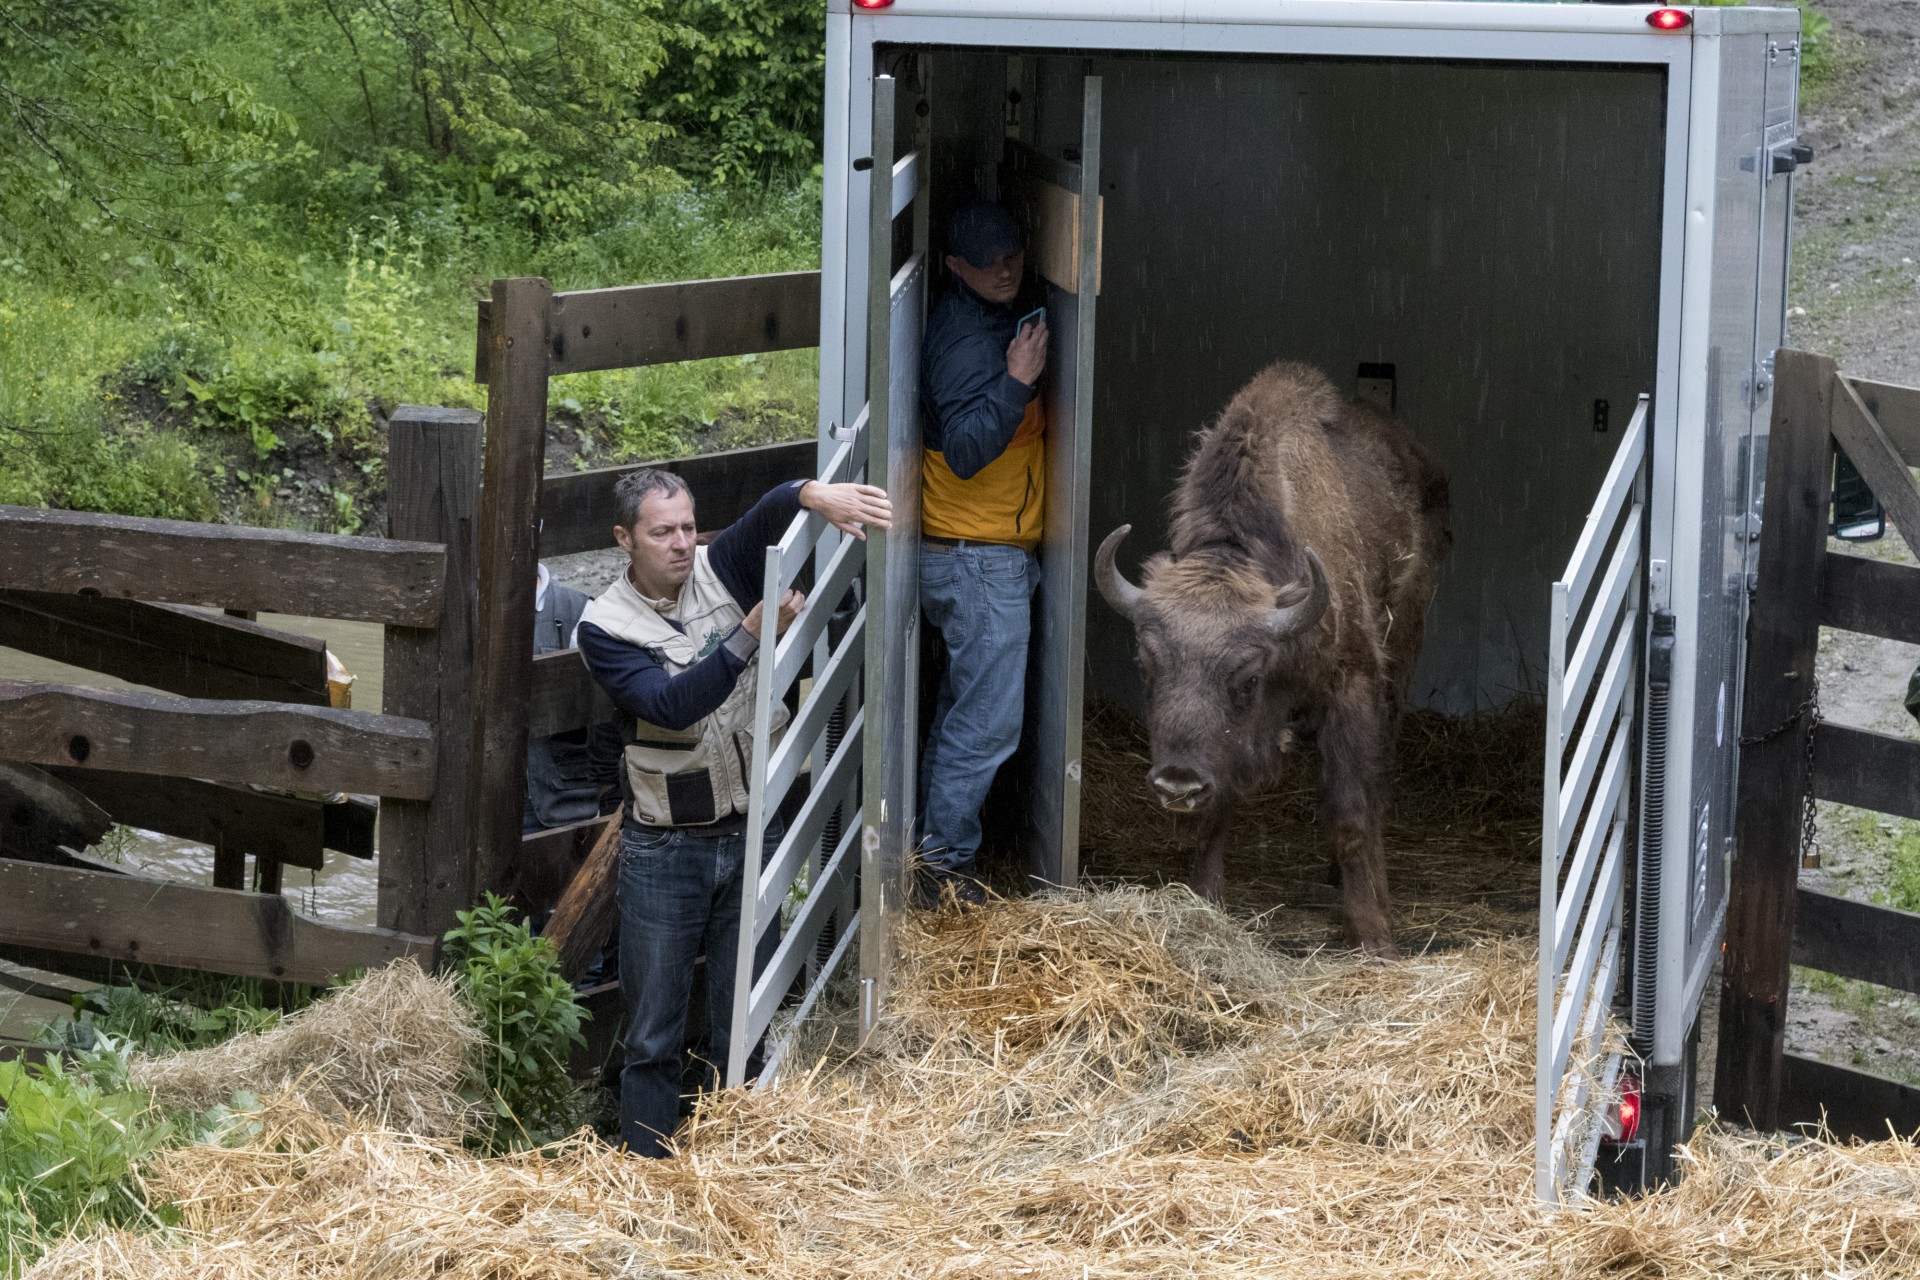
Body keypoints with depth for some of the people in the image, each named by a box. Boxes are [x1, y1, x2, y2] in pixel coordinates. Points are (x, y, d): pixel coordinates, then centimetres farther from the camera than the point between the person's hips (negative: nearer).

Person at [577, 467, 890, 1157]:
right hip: (664, 850, -3)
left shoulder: (722, 569, 0)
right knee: (653, 1036, 3)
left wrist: (815, 494, -43)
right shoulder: (604, 627, -8)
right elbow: (672, 705, -23)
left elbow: (770, 514, -20)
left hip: (753, 836, 3)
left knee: (744, 1031, 7)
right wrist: (751, 634, -31)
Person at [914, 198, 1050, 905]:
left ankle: (933, 843, 25)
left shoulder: (997, 318, 11)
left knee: (965, 707, 17)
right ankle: (944, 865, -3)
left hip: (989, 552, 10)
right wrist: (1017, 380, -33)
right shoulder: (968, 341, -21)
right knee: (988, 719, -8)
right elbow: (965, 450, -30)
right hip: (979, 559, -10)